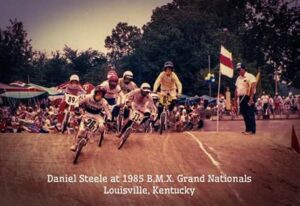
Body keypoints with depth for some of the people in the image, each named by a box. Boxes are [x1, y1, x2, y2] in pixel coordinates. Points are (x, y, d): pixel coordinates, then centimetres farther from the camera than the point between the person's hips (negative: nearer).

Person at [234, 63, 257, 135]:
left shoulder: (250, 76, -7)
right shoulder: (238, 78, 18)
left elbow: (253, 88, -16)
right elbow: (236, 89, 19)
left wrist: (251, 98, -23)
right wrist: (235, 99, 15)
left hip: (248, 97, -8)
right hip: (241, 98, 8)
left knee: (250, 114, -8)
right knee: (244, 114, 9)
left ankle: (252, 130, -5)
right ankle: (248, 129, 16)